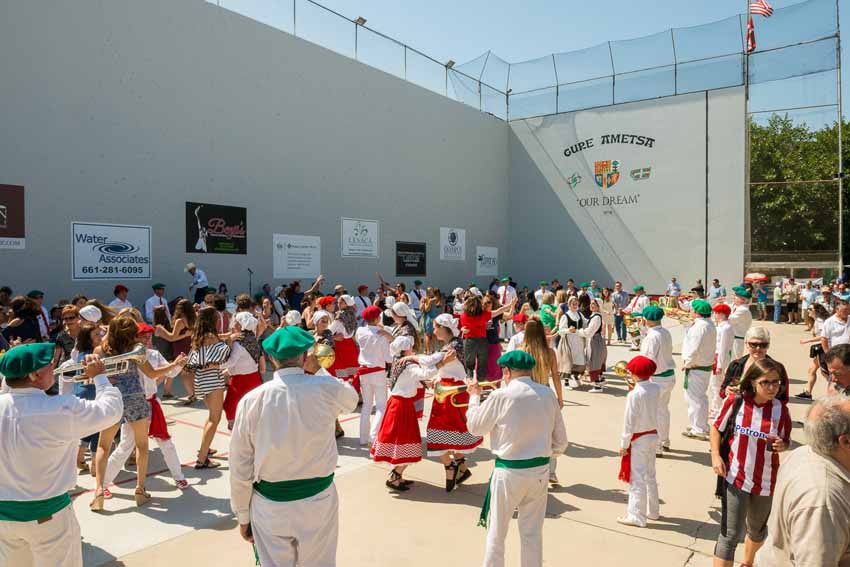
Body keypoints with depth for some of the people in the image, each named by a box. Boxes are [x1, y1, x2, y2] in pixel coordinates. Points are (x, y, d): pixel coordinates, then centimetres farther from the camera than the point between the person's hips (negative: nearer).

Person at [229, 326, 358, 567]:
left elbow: (240, 468, -5)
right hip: (318, 500, 0)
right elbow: (351, 399, 13)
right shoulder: (327, 388, -13)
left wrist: (243, 516, 8)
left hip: (269, 504, 0)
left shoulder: (251, 400, -12)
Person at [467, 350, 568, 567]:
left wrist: (474, 396, 13)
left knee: (496, 533, 13)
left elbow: (475, 426, 0)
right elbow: (561, 441, 5)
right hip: (540, 471, 4)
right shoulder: (547, 394, -2)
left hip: (509, 472, -4)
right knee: (533, 533, 16)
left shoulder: (501, 396, -14)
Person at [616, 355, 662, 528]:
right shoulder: (656, 388, -4)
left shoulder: (634, 394, -21)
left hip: (638, 439, -7)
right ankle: (653, 511, 33)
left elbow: (629, 422, -18)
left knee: (637, 478, 2)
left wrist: (624, 444, -9)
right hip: (653, 435, 7)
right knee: (650, 475, 20)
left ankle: (637, 516, 10)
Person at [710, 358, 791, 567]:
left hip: (766, 480, 3)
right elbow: (717, 429, 0)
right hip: (735, 478, -3)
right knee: (730, 534, -6)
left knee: (757, 529, 25)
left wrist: (781, 446, -19)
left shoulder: (781, 409, -9)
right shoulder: (735, 402, -14)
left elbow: (786, 441, 4)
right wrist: (716, 456, -12)